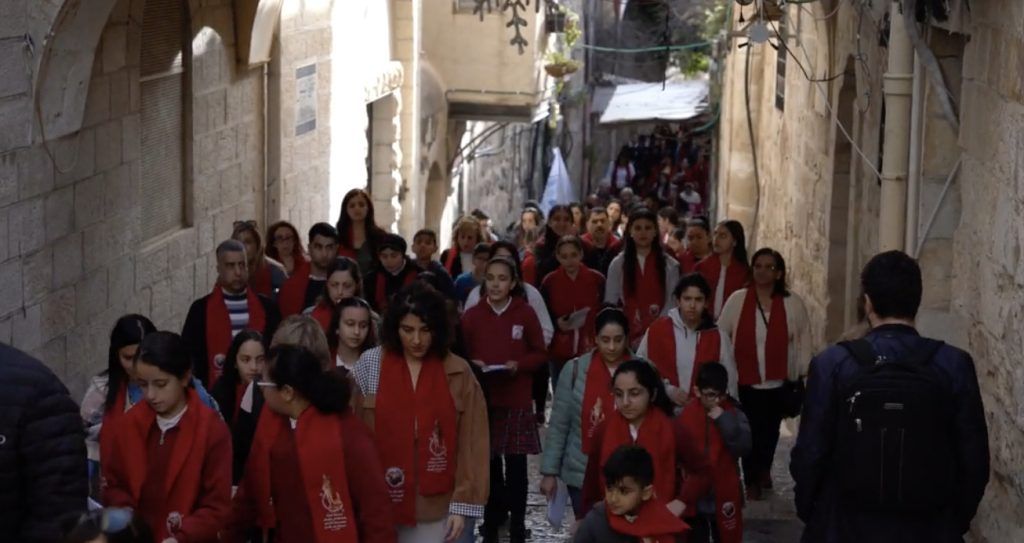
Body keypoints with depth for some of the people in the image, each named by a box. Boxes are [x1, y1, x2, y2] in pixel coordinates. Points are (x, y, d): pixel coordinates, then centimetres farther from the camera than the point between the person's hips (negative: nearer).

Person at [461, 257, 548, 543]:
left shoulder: (526, 313, -2)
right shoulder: (472, 315, 0)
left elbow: (541, 354, 4)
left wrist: (519, 364, -13)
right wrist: (471, 364, -12)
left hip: (517, 401, -1)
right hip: (482, 399, 1)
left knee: (516, 465, 0)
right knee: (488, 464, 6)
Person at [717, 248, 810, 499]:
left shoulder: (792, 303, -3)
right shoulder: (737, 300, -4)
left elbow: (803, 337, 5)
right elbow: (720, 336, 1)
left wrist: (801, 374, 3)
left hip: (779, 382, 1)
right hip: (745, 381, -1)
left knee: (771, 429, 14)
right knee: (751, 430, 1)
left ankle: (764, 470, 40)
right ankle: (752, 480, 19)